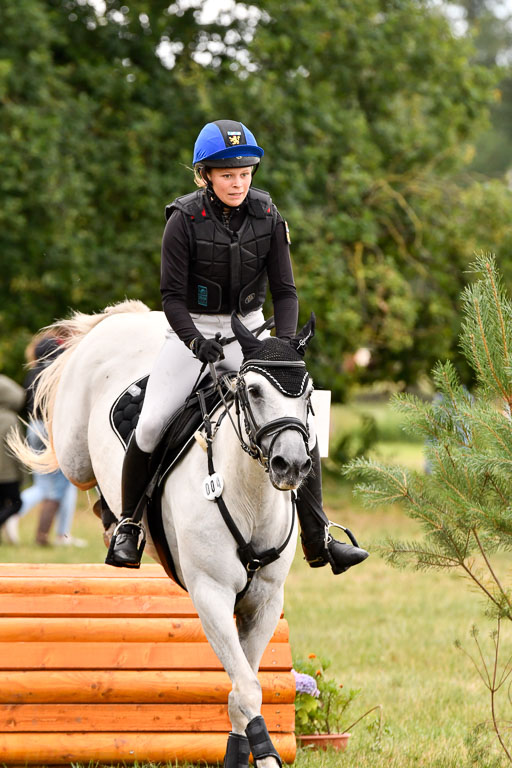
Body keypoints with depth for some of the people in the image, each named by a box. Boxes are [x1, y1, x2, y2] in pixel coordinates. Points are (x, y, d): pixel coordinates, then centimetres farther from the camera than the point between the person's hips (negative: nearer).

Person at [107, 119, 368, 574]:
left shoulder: (267, 217, -4)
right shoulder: (185, 220, -13)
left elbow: (284, 291, -1)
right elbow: (173, 296, -11)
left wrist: (285, 343, -17)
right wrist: (197, 342, -27)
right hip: (193, 331, -3)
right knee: (152, 423, -16)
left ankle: (318, 538, -1)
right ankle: (128, 527, 5)